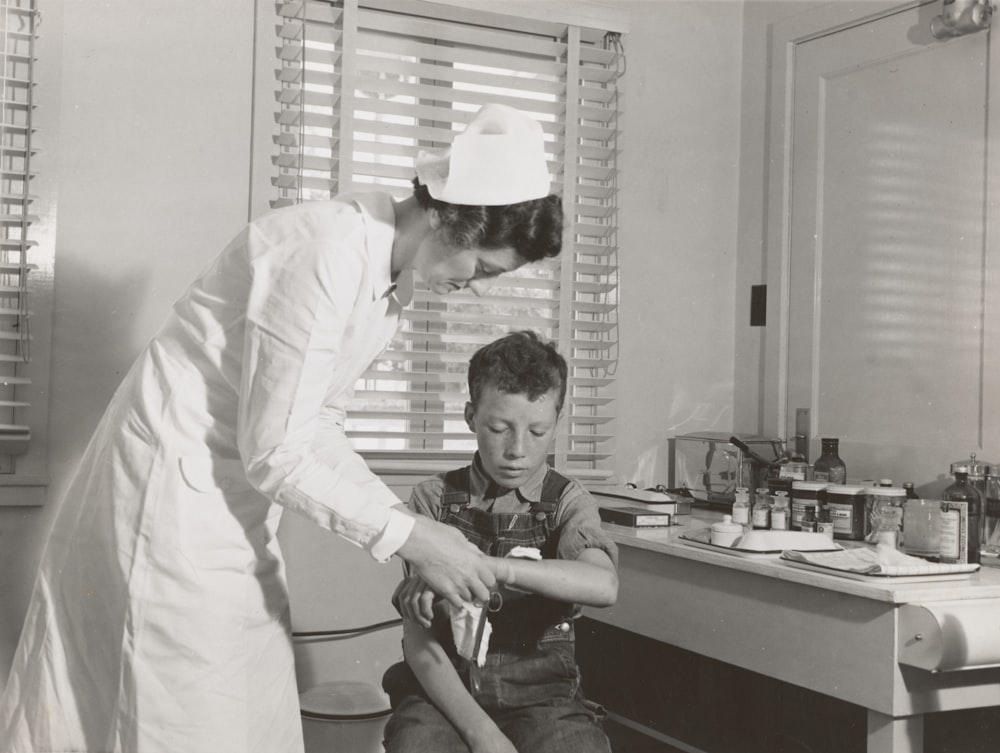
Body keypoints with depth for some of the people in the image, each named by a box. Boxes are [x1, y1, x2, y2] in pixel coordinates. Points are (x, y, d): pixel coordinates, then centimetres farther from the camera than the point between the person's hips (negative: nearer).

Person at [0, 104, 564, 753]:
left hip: (236, 494, 9)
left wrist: (413, 537, 0)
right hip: (174, 490, -9)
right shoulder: (328, 254, -27)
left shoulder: (392, 278, 2)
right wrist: (408, 535, -21)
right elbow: (275, 452, -25)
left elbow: (316, 427, 7)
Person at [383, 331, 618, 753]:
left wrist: (492, 567, -33)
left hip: (541, 691, 0)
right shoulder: (435, 499, 2)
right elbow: (419, 640, -5)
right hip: (445, 692, 0)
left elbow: (603, 586, -20)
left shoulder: (567, 503, 3)